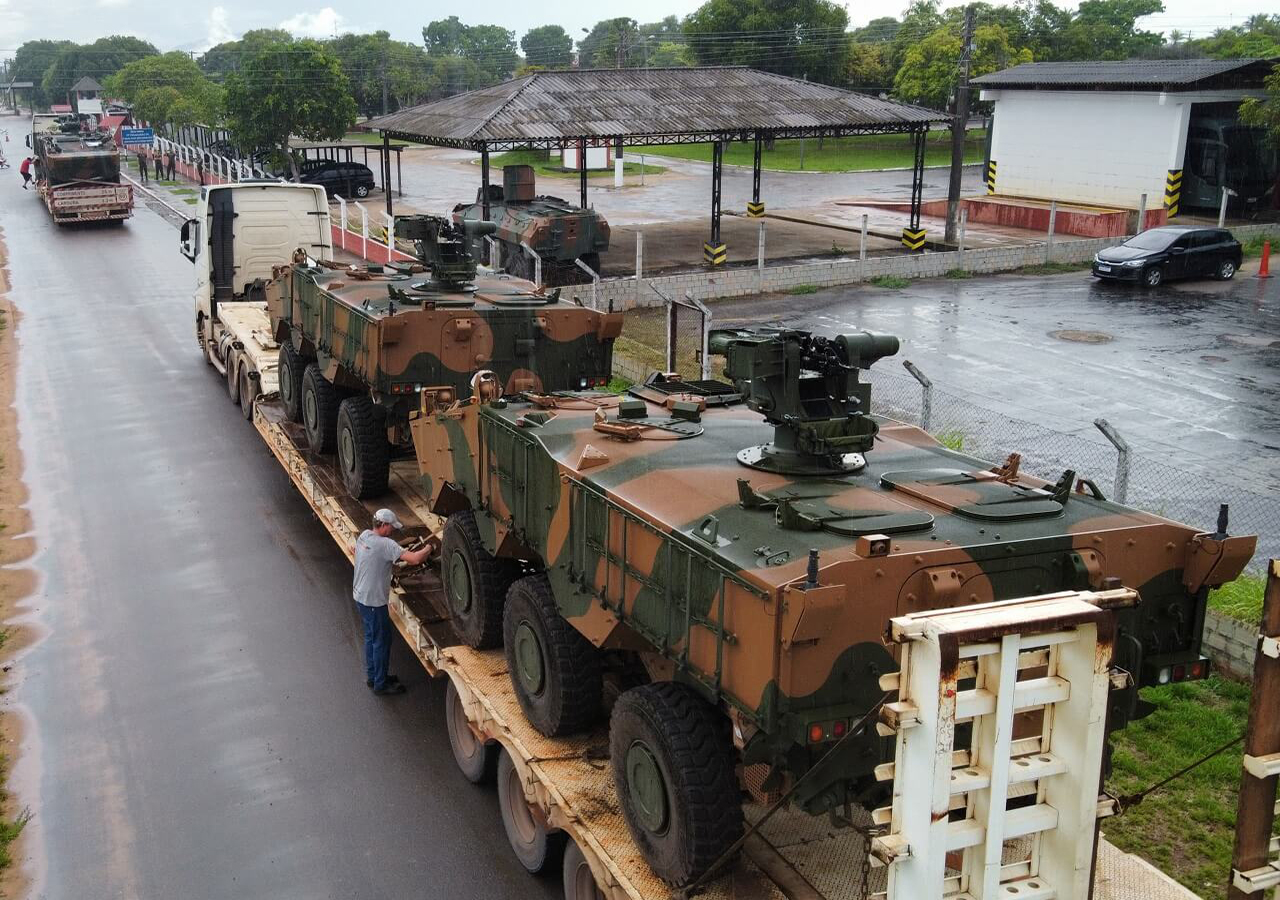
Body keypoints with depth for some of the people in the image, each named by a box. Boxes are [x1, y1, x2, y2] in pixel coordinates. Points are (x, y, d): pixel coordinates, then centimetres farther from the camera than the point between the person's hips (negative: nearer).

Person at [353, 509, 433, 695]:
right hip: (373, 601, -9)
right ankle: (380, 684, 17)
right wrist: (429, 548, -14)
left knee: (371, 636, 23)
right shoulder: (385, 544, -27)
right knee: (382, 640, 6)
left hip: (360, 596, 9)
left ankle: (372, 676, 36)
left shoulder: (364, 535, 0)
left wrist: (401, 556, 4)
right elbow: (415, 559, -32)